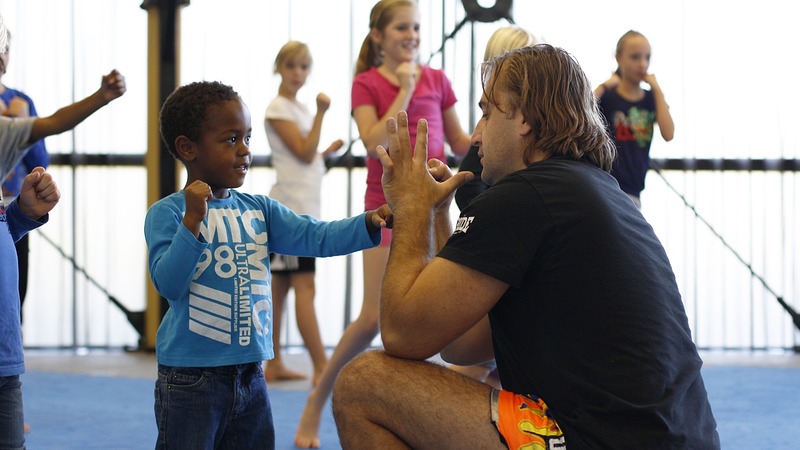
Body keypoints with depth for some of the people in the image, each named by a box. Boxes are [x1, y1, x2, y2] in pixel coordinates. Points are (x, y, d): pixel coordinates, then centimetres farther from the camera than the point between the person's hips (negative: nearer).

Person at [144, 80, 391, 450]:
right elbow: (168, 284, -19)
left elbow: (318, 237, -2)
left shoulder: (260, 210, 8)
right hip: (190, 378, -5)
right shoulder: (166, 214, -8)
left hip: (250, 375, 6)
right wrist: (192, 220, -26)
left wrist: (369, 224, -17)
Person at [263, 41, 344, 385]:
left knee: (280, 285, 10)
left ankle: (274, 365, 13)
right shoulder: (278, 108, -8)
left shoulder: (299, 108, 18)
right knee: (305, 285, -12)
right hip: (292, 207, -9)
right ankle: (321, 367, -16)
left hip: (304, 208, 9)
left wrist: (328, 150, 6)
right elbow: (304, 153, -14)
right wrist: (321, 113, -14)